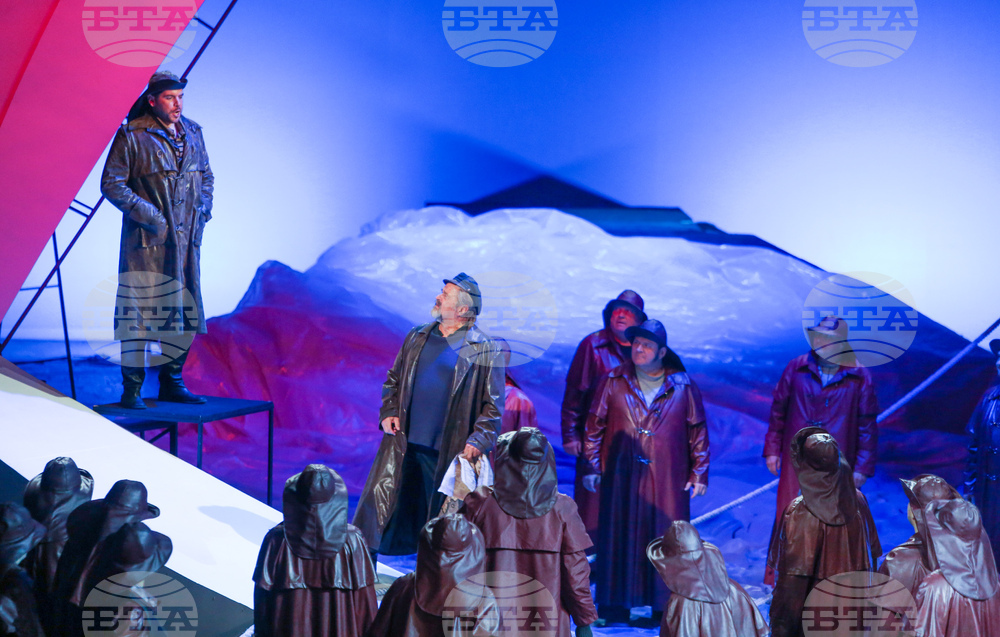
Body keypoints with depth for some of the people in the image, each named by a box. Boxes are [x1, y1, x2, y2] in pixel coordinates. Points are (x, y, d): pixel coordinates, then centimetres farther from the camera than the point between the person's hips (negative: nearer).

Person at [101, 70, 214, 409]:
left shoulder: (192, 133, 11)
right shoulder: (131, 136, -7)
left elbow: (206, 175, 22)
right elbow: (111, 184, -8)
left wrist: (202, 207, 7)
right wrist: (148, 214, -14)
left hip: (185, 238, 6)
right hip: (146, 240, -6)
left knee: (185, 311, 9)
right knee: (138, 311, -5)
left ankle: (171, 382, 21)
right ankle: (131, 389, 2)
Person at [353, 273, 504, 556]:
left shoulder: (484, 350, -5)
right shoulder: (417, 338, 10)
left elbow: (493, 403, -5)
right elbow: (393, 380, 20)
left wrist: (478, 440, -16)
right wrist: (388, 413, 4)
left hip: (448, 452, -4)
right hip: (403, 444, 4)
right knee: (378, 505, 4)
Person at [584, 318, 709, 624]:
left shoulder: (683, 386, 5)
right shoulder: (613, 382, 6)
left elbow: (698, 432, 9)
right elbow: (594, 426, 8)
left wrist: (699, 473, 6)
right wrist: (592, 468, 4)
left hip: (668, 480, 0)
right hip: (621, 477, 0)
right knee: (619, 537, 2)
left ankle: (667, 607, 9)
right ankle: (615, 605, 10)